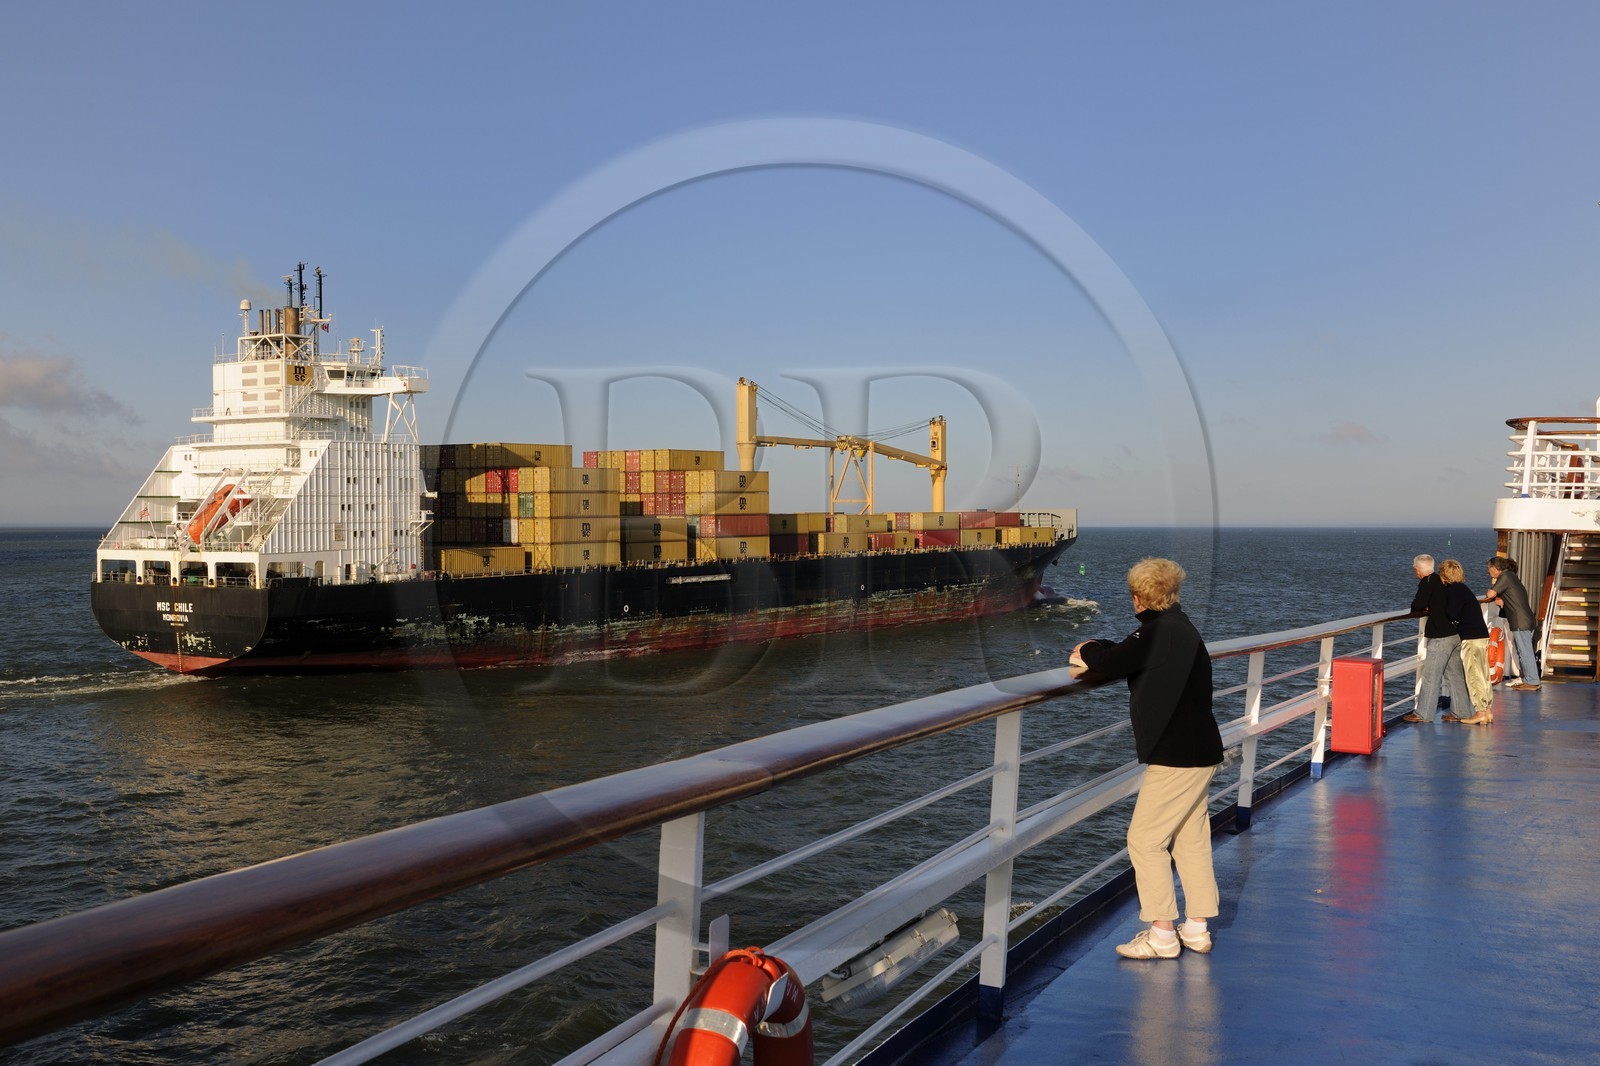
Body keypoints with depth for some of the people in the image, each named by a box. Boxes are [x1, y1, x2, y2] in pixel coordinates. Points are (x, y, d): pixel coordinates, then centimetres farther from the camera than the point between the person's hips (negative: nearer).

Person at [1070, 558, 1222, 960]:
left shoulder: (1159, 630, -18)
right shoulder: (1180, 627, 13)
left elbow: (1110, 663, -21)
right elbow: (1130, 654, 23)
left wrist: (1087, 650, -1)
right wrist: (1094, 655, 14)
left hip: (1175, 756, -10)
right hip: (1201, 751, 10)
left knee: (1145, 839, -2)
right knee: (1191, 840, 15)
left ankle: (1162, 935, 2)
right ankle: (1197, 928, 22)